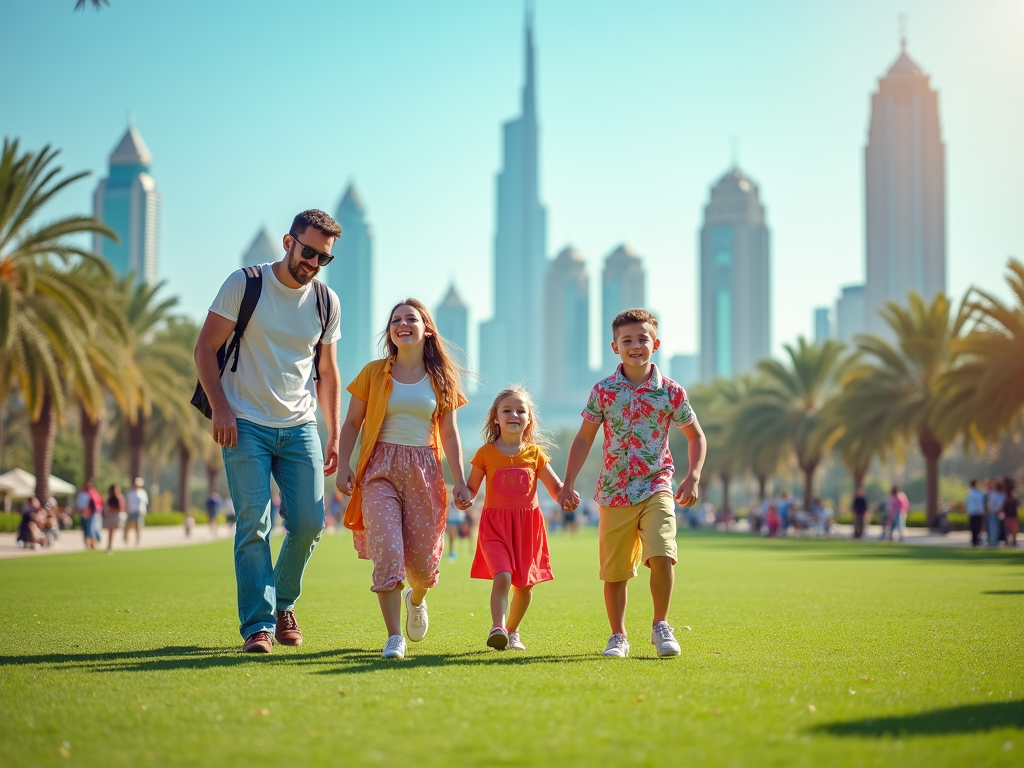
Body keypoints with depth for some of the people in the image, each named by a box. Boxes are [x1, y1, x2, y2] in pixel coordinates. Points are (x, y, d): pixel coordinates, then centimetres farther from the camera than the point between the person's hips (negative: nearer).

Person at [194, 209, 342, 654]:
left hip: (300, 428, 4)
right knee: (253, 525, -10)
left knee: (309, 523, -3)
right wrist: (220, 408, -13)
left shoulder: (327, 302, 7)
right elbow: (205, 348, -3)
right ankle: (257, 626, -4)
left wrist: (334, 436, 13)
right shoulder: (245, 284, -5)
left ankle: (283, 604, 21)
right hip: (246, 426, -4)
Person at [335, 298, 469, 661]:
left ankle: (416, 599, 40)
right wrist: (343, 467, -6)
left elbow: (449, 433, 9)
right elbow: (352, 423, 6)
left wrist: (460, 480, 3)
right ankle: (394, 637, -9)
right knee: (387, 550, -15)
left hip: (424, 471, 1)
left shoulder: (440, 378, 8)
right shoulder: (374, 373, 4)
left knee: (422, 559, 3)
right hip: (381, 468, -1)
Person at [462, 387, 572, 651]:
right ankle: (497, 628, -21)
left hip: (527, 525, 2)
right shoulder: (486, 453, 1)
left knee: (525, 584, 8)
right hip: (495, 524, -2)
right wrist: (463, 498, -16)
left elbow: (556, 488, 7)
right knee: (502, 576, -23)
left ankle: (512, 632, 26)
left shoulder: (535, 454, 5)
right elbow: (472, 487, 6)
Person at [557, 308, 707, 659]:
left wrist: (693, 476, -3)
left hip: (656, 488, -1)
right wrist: (568, 484, 2)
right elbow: (584, 439, 7)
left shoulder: (671, 392, -1)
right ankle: (618, 636, 26)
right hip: (614, 493, 1)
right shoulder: (603, 391, 0)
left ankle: (661, 627, 0)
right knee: (614, 570, 6)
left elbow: (696, 436, 10)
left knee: (661, 555, -20)